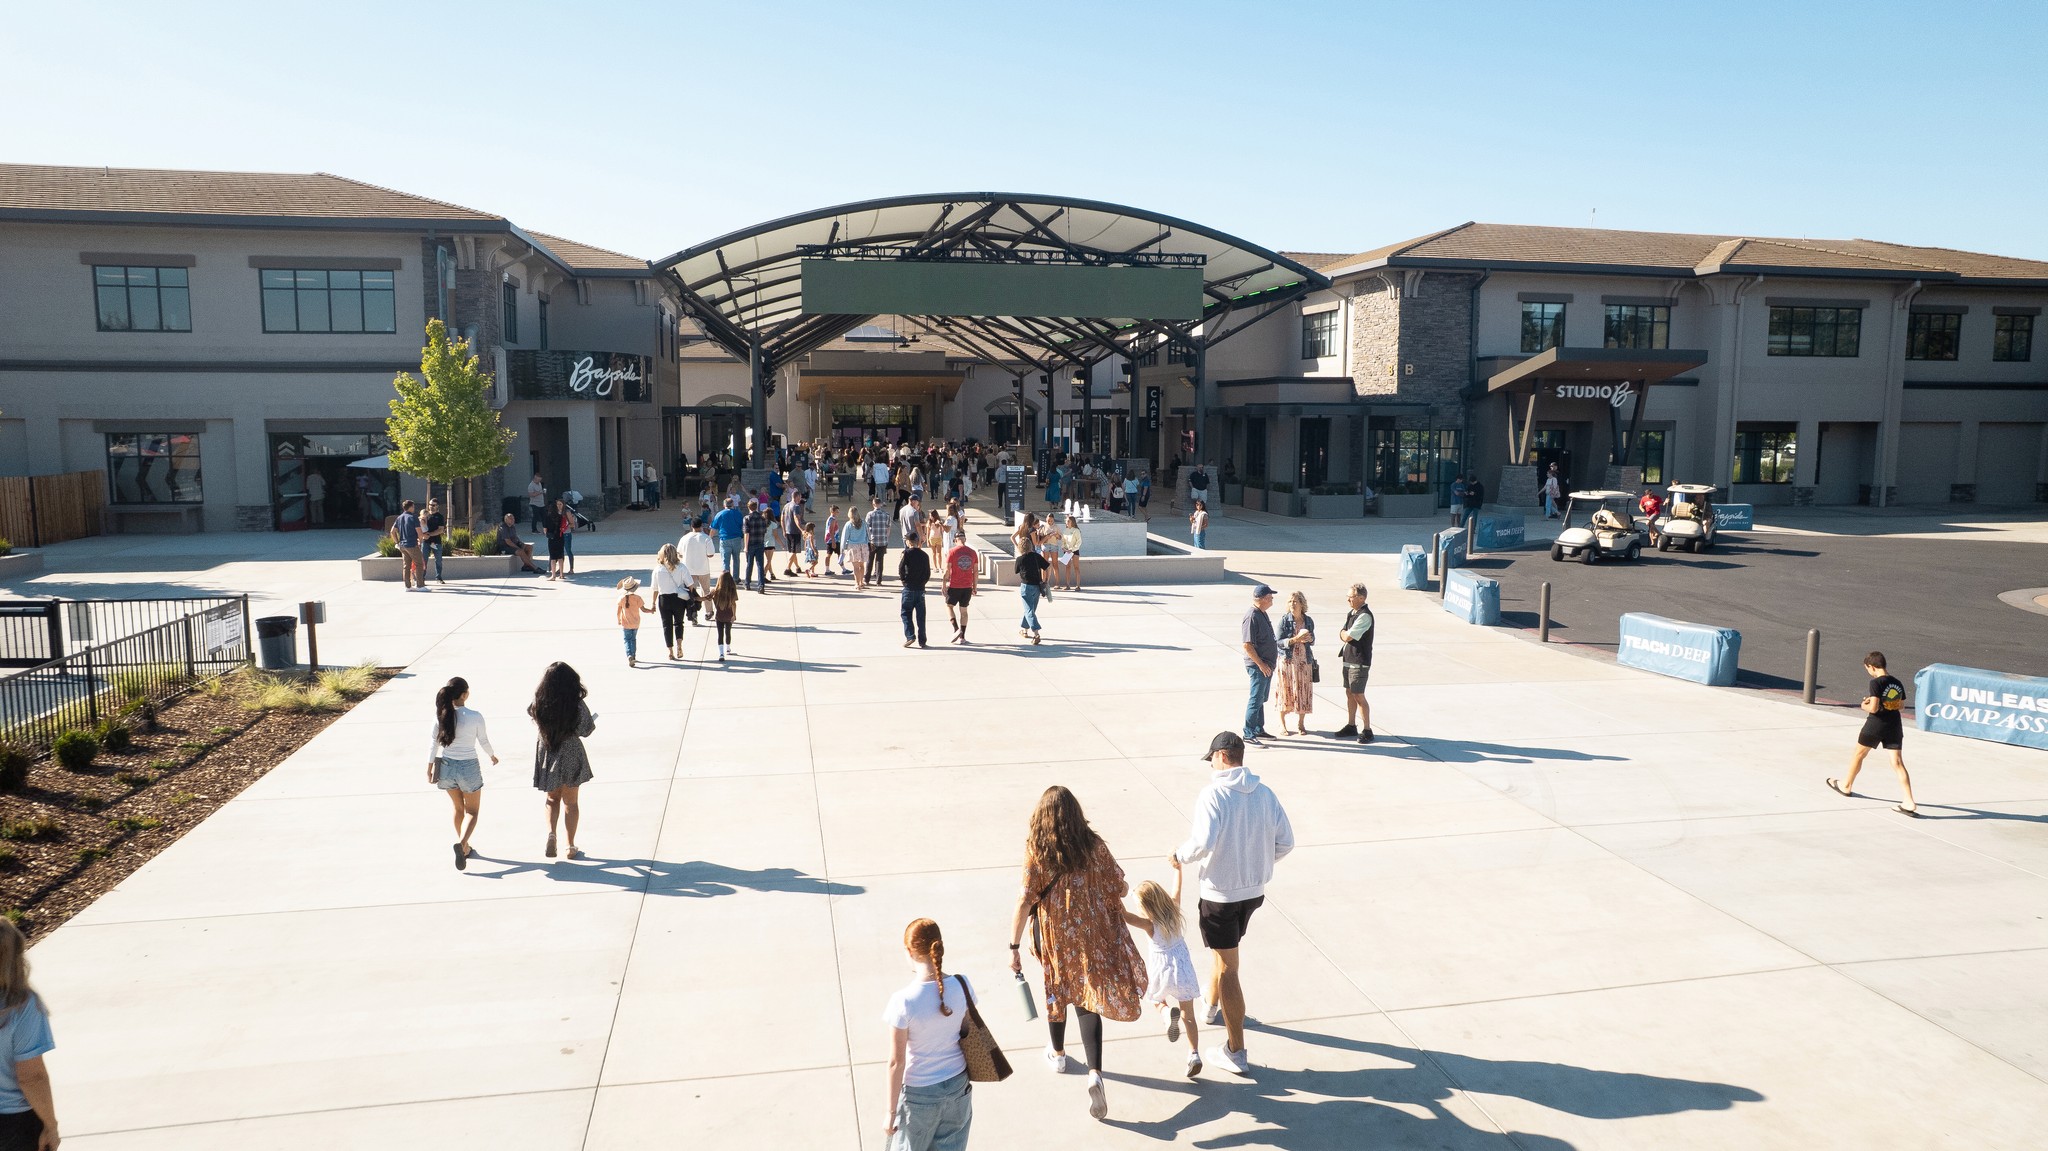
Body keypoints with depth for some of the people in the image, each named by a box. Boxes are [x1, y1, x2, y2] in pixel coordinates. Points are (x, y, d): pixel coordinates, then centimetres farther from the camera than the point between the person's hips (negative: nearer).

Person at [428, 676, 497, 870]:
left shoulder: (441, 716, -7)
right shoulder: (475, 717, -15)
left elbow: (434, 743, -1)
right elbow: (484, 742, -2)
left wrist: (429, 767, 10)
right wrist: (492, 756, 17)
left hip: (446, 767, 4)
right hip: (468, 767, -4)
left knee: (458, 808, 23)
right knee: (472, 811, 10)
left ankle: (465, 848, 33)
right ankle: (461, 843, -15)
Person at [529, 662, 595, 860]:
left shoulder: (540, 704, -17)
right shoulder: (577, 706, -22)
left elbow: (530, 712, 7)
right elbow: (586, 730, -8)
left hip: (547, 755, 2)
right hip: (570, 756, -2)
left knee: (552, 798, 23)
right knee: (570, 802, 14)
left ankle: (551, 834, 1)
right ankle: (571, 847, 20)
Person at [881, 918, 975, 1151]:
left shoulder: (903, 1002, -26)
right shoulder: (961, 985, -14)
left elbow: (896, 1061, -18)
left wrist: (891, 1111, -8)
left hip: (919, 1093, -4)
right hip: (958, 1086, 4)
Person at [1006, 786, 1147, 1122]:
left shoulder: (1035, 851, -15)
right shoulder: (1094, 845, -11)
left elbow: (1024, 902, -17)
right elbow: (1121, 889, -4)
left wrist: (1014, 947, -11)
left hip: (1054, 937, 0)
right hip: (1092, 937, 0)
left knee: (1056, 991, 23)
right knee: (1089, 999, 7)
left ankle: (1057, 1054, 45)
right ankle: (1094, 1073, -10)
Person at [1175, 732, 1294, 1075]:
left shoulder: (1213, 794, -19)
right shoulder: (1264, 793, -1)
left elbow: (1203, 842, -29)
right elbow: (1285, 842, 1)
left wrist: (1180, 857, -9)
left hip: (1221, 894, -6)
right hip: (1255, 890, 6)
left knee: (1227, 968, 3)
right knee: (1222, 950, 29)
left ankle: (1236, 1051, 10)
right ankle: (1213, 1006, 49)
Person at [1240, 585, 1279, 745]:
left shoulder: (1262, 614, 13)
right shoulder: (1251, 617, -18)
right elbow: (1247, 645, -22)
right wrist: (1260, 664, -22)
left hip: (1267, 664, 10)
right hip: (1258, 665, -10)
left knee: (1261, 699, 17)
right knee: (1256, 700, -7)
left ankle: (1259, 730, 26)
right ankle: (1248, 734, -3)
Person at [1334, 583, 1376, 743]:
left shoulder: (1364, 616, -19)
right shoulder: (1351, 613, 12)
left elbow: (1347, 637, -19)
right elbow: (1345, 636, 17)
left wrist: (1343, 633, 0)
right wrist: (1345, 634, -3)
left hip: (1359, 662, -9)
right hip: (1349, 660, 9)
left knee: (1358, 695, -6)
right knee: (1349, 693, 15)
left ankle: (1366, 730, 0)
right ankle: (1351, 725, 25)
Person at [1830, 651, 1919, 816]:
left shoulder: (1876, 683, -15)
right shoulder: (1898, 683, 7)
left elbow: (1873, 708, -21)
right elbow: (1901, 706, 17)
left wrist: (1864, 705, 1)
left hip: (1876, 724, -5)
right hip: (1895, 725, 6)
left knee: (1858, 754, 17)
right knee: (1897, 763, 0)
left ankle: (1846, 786, 35)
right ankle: (1909, 803, -8)